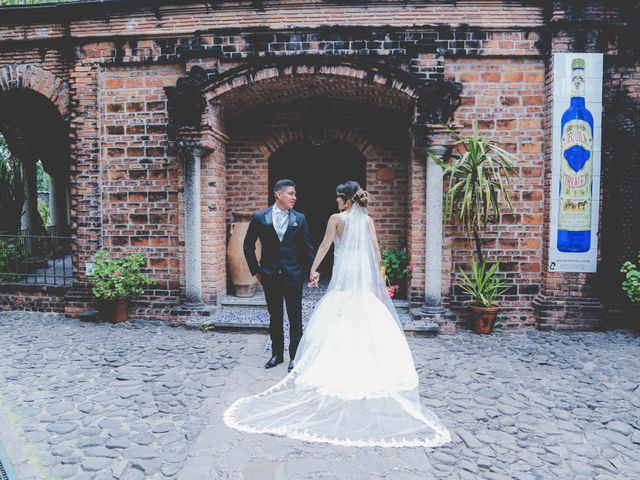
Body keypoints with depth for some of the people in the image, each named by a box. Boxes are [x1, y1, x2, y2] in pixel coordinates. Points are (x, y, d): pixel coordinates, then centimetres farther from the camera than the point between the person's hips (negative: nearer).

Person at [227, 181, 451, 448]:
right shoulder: (368, 220, 6)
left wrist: (314, 270, 4)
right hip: (365, 277, 3)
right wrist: (377, 278, 8)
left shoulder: (337, 218, -3)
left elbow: (325, 246, -4)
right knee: (369, 325, 7)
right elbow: (375, 250, 4)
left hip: (343, 277, -3)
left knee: (339, 325, 5)